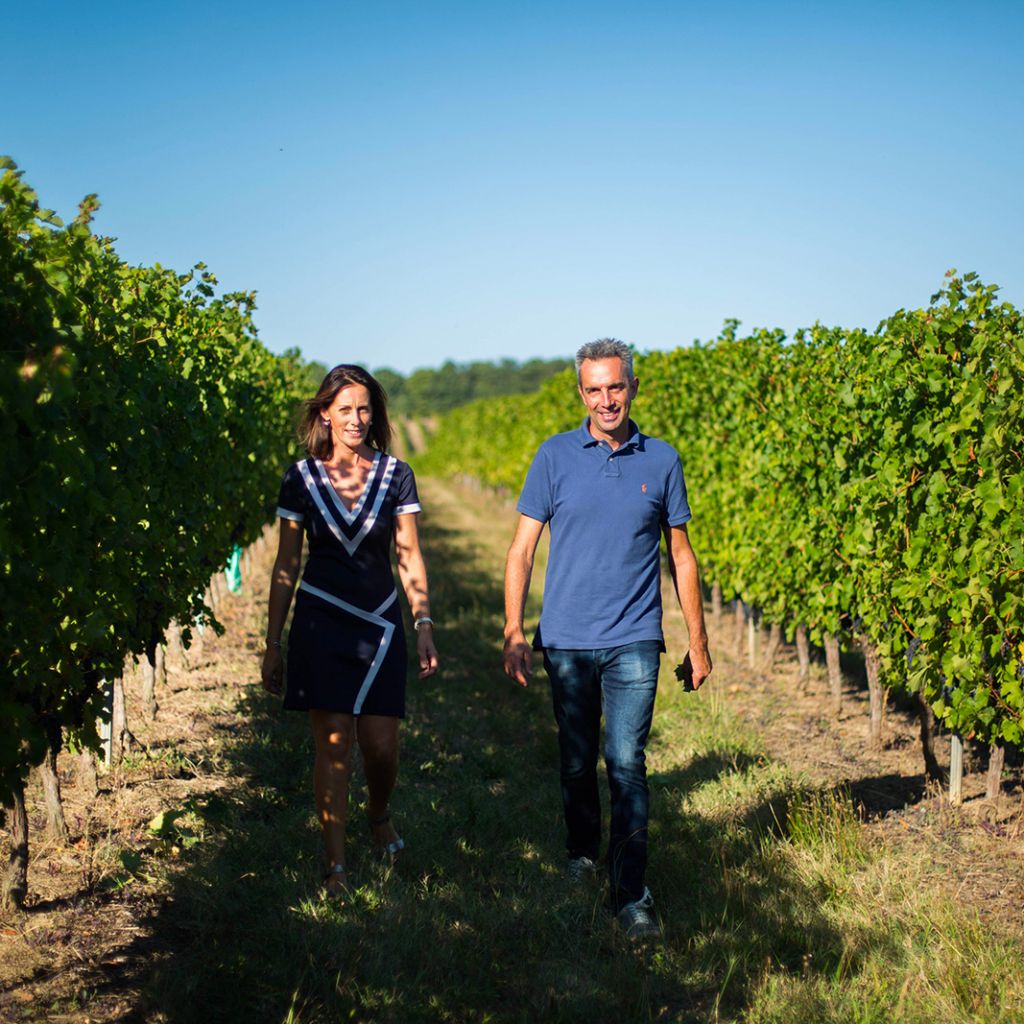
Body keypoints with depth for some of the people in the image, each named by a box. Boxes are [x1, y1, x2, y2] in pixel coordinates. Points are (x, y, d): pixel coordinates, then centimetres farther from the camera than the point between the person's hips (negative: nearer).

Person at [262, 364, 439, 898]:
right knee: (334, 741, -6)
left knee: (381, 745, -1)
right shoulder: (302, 479, 1)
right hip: (321, 622, -1)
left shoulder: (395, 475, 3)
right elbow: (286, 564, 6)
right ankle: (335, 864, 2)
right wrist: (273, 643, 5)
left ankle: (379, 816, 32)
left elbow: (409, 556, 6)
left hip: (380, 623, 1)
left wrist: (424, 623, -4)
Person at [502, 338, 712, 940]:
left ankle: (632, 895, -4)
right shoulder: (555, 457, 1)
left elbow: (681, 555, 11)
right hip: (567, 640, 1)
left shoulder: (662, 461, 4)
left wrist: (698, 641, 10)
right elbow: (522, 550, 2)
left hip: (633, 641, -1)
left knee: (627, 766, -8)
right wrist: (514, 632, -6)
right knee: (576, 762, 13)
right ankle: (583, 856, 35)